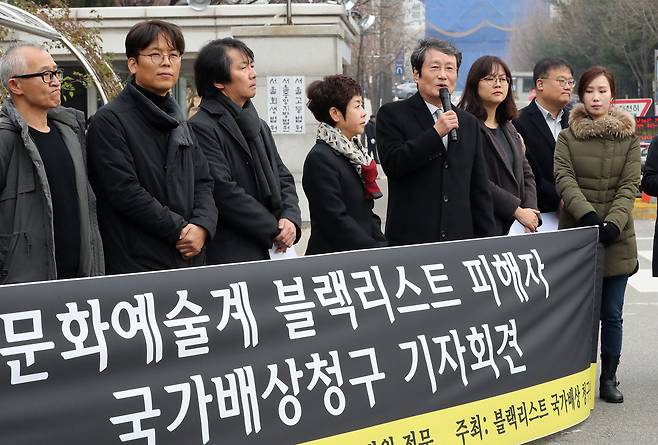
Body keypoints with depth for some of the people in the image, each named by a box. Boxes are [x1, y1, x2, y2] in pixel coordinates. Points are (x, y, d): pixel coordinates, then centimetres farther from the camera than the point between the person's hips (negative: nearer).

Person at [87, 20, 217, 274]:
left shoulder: (177, 120, 16)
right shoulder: (110, 121, -7)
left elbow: (203, 181, 13)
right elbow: (125, 191, -16)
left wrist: (202, 225, -6)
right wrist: (180, 230, -13)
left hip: (189, 259, 7)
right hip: (136, 264, -6)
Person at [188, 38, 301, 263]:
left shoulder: (260, 126, 18)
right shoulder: (201, 128, -9)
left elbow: (284, 178, 17)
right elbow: (224, 192, -17)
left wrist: (291, 219, -3)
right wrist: (274, 230, -12)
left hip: (271, 253, 7)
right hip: (230, 255, -7)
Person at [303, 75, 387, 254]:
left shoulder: (353, 152, 15)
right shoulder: (320, 159, -13)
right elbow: (336, 221, -18)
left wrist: (381, 242, 3)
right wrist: (378, 249, -16)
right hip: (333, 258, -8)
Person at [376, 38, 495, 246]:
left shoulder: (469, 123, 14)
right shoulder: (392, 114, 1)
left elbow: (480, 190, 14)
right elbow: (392, 164, -13)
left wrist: (487, 244, 9)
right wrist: (436, 133, -16)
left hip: (461, 239, 4)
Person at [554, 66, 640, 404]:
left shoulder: (628, 137, 7)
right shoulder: (567, 137, 5)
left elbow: (630, 185, 0)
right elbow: (564, 179, -7)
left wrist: (613, 222, -16)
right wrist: (587, 214, -22)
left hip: (617, 238, 1)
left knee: (611, 313, 6)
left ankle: (608, 378, 16)